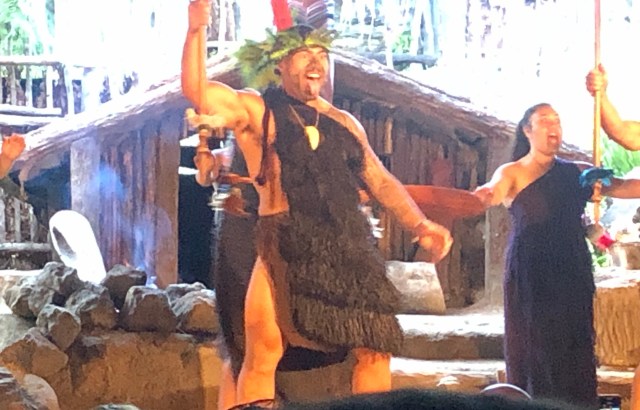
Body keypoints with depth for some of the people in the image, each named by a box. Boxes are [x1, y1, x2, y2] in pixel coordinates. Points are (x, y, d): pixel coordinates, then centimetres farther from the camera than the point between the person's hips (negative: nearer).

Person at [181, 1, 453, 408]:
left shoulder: (343, 122, 20)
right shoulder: (255, 111, 5)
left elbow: (381, 180, 21)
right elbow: (196, 90, -11)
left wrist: (419, 224, 7)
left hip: (348, 247, 5)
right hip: (286, 247, -5)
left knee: (376, 346, 4)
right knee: (265, 350, -14)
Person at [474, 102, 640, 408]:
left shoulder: (578, 173, 12)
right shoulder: (512, 173, 2)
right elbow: (493, 191, -19)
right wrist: (487, 194, -43)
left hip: (572, 273, 3)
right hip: (530, 274, -3)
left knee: (575, 351, -1)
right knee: (533, 349, -5)